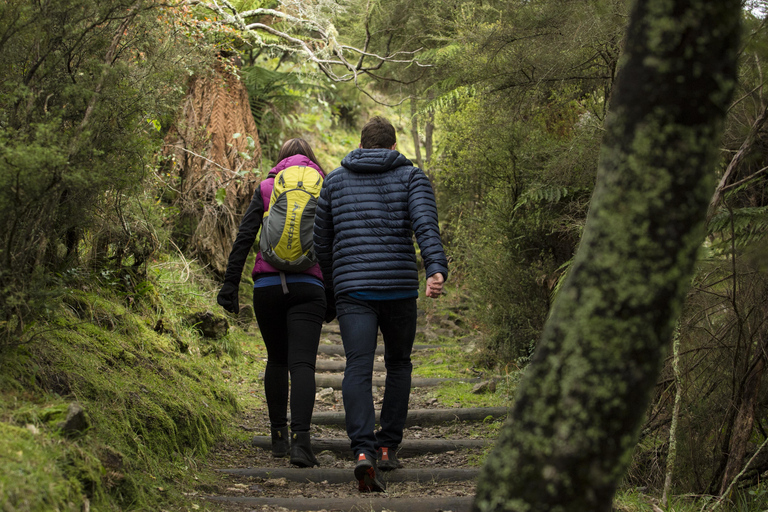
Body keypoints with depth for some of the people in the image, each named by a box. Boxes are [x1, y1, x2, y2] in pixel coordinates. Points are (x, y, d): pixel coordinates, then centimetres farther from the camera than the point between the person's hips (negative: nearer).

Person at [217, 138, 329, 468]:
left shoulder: (267, 188, 9)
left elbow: (244, 237, 0)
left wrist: (230, 285, 0)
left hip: (267, 285, 1)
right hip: (308, 286, -1)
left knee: (276, 360, 17)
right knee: (302, 364, -7)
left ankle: (279, 437, 20)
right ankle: (300, 439, -23)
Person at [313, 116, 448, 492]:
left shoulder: (335, 181, 15)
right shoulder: (411, 176, 7)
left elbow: (322, 242, 18)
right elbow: (425, 222, -13)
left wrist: (331, 284, 34)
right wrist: (437, 270, -28)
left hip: (352, 291, 0)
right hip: (399, 288, 0)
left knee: (358, 372, -8)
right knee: (398, 365, 20)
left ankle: (363, 451, -29)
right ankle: (387, 448, 18)